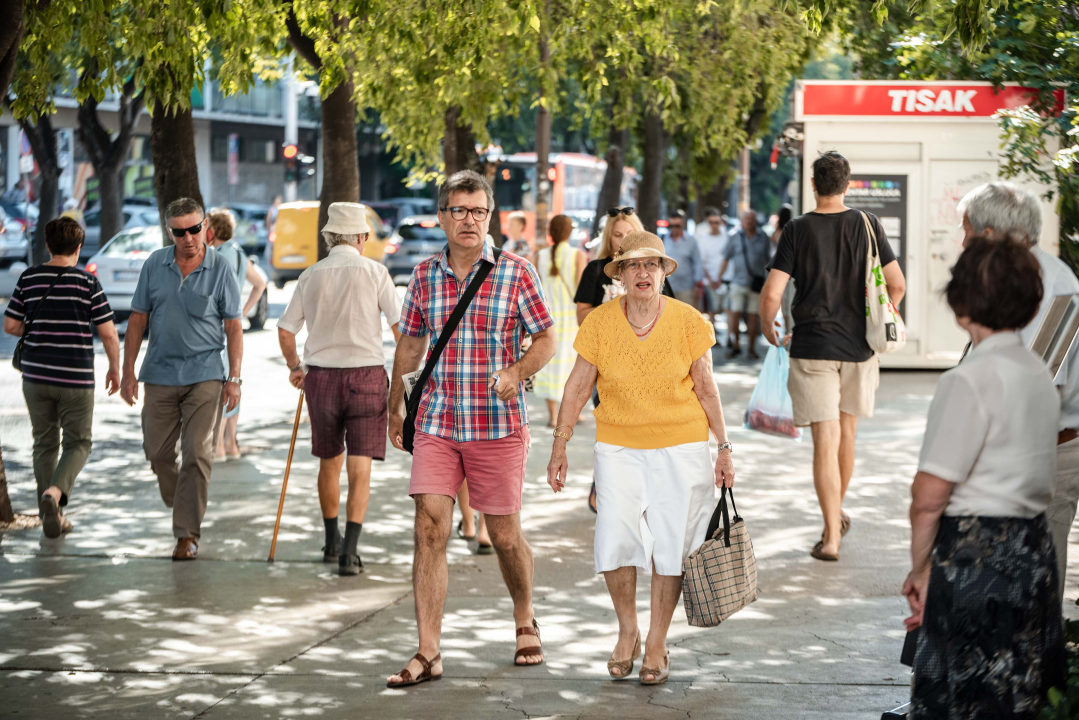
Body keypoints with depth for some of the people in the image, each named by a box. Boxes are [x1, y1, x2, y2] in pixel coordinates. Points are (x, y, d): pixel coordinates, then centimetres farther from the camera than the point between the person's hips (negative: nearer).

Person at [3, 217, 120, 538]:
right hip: (76, 379, -3)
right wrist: (115, 368, 8)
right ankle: (54, 492, -16)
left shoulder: (29, 278, 0)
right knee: (78, 443, 10)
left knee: (45, 444, 15)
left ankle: (52, 517, 14)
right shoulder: (87, 282, -7)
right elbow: (108, 332, -7)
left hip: (36, 376, 3)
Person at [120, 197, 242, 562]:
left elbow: (233, 328, 0)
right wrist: (128, 371, 2)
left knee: (198, 454, -9)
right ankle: (180, 504, 35)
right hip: (160, 373, 3)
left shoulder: (220, 270, -3)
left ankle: (188, 534, -6)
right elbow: (138, 319, 7)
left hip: (205, 374, -3)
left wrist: (234, 378, -6)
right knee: (158, 452, 9)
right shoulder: (154, 265, 3)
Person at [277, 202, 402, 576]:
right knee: (359, 469, -2)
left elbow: (285, 331, 5)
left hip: (321, 375, 3)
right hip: (366, 375, -3)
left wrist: (295, 367, 22)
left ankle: (332, 541, 32)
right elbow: (399, 325, -8)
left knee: (330, 461, 20)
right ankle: (349, 551, -13)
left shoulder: (311, 276, 2)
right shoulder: (373, 272, -6)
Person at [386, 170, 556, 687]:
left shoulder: (516, 272, -3)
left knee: (504, 534, 8)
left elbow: (546, 341, 2)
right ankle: (428, 654, -7)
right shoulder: (424, 276, 5)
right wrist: (394, 407, 22)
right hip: (437, 424, 2)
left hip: (498, 427, -2)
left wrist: (516, 372, -17)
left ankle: (525, 621, 35)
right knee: (430, 529, -9)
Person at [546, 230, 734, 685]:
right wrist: (560, 448, 2)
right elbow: (577, 388, 2)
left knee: (670, 545, -1)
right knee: (615, 540, -11)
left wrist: (723, 448, 4)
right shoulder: (599, 324, -6)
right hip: (618, 446, 0)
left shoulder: (689, 322, -7)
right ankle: (627, 630, 14)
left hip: (681, 447, 0)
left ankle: (657, 645, 14)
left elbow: (706, 389, 2)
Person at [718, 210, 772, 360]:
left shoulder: (764, 238, 5)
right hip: (738, 282, 0)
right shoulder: (736, 237, 4)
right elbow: (726, 259, 8)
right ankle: (736, 345, 9)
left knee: (753, 316, 0)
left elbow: (768, 261, 12)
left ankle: (752, 349, 9)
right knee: (735, 314, -7)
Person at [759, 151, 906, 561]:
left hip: (813, 348, -2)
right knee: (847, 432, 19)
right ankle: (837, 515, 36)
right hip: (858, 347, 3)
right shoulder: (867, 226, -1)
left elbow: (771, 295, -12)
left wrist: (769, 330, 8)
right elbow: (897, 286, -1)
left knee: (825, 441, -3)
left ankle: (831, 537, -6)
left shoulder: (798, 230, -7)